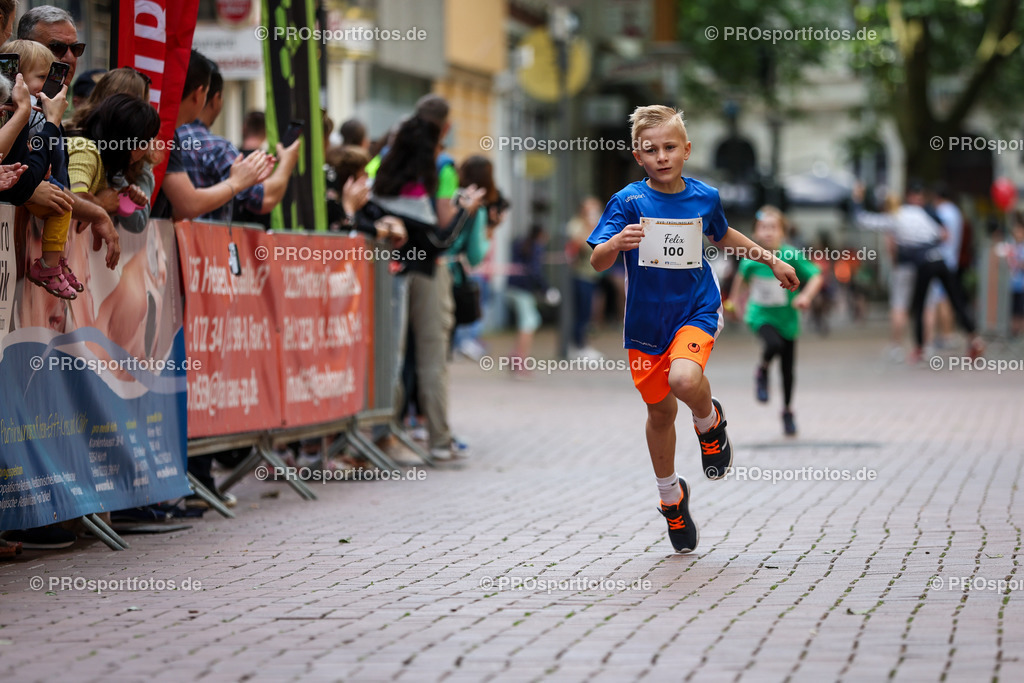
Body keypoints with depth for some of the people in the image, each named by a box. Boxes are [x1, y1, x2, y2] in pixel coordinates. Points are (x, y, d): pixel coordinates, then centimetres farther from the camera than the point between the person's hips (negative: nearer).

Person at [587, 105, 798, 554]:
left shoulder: (704, 197, -2)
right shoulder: (628, 202, -10)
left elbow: (723, 235, 21)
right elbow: (597, 262, -16)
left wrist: (770, 260, 25)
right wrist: (616, 243, -37)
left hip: (696, 311, -1)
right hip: (646, 321, 1)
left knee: (684, 379, -30)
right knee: (660, 412, 11)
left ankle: (710, 422, 6)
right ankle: (671, 496, 34)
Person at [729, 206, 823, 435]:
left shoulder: (791, 255, -15)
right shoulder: (751, 258, -9)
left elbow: (817, 276, -14)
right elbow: (743, 277, 14)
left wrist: (806, 296, -31)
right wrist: (737, 300, 20)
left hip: (786, 317, 1)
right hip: (760, 315, -1)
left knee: (788, 369, 8)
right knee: (774, 345, -32)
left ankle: (787, 411, 31)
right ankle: (762, 373, 1)